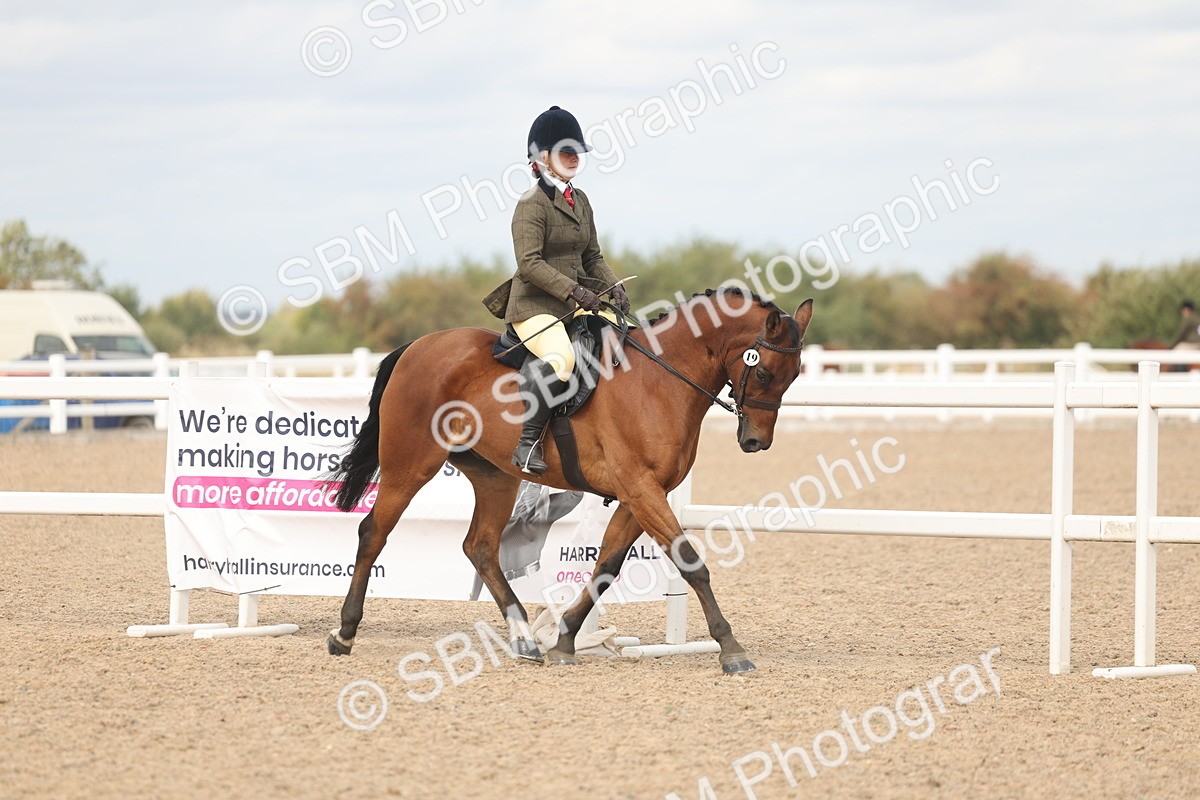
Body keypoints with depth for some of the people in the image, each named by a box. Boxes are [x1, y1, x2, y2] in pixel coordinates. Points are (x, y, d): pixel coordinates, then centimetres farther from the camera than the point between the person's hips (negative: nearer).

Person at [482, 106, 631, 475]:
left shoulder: (580, 201, 16)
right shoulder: (532, 204, -10)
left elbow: (592, 255, 21)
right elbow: (530, 264, -18)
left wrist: (613, 287, 1)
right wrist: (575, 292, -24)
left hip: (573, 305, 9)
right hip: (534, 305, -9)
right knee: (560, 358, -34)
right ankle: (527, 442, -25)